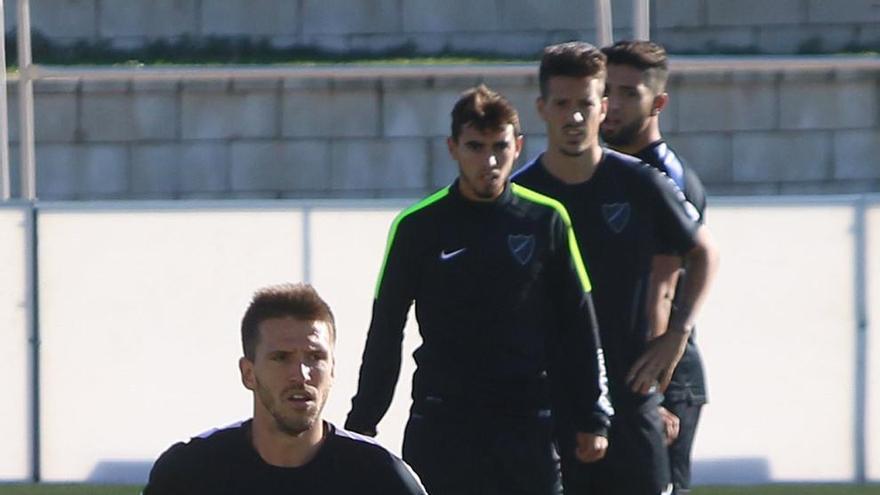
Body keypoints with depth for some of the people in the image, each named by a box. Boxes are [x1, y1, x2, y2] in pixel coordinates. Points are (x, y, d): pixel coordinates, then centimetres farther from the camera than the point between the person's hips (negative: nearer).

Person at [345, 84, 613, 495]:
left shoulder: (546, 221, 3)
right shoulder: (419, 227, 0)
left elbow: (578, 326, 8)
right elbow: (385, 333, 6)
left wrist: (592, 418, 6)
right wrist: (362, 424, 5)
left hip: (527, 424, 1)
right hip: (440, 426, -1)